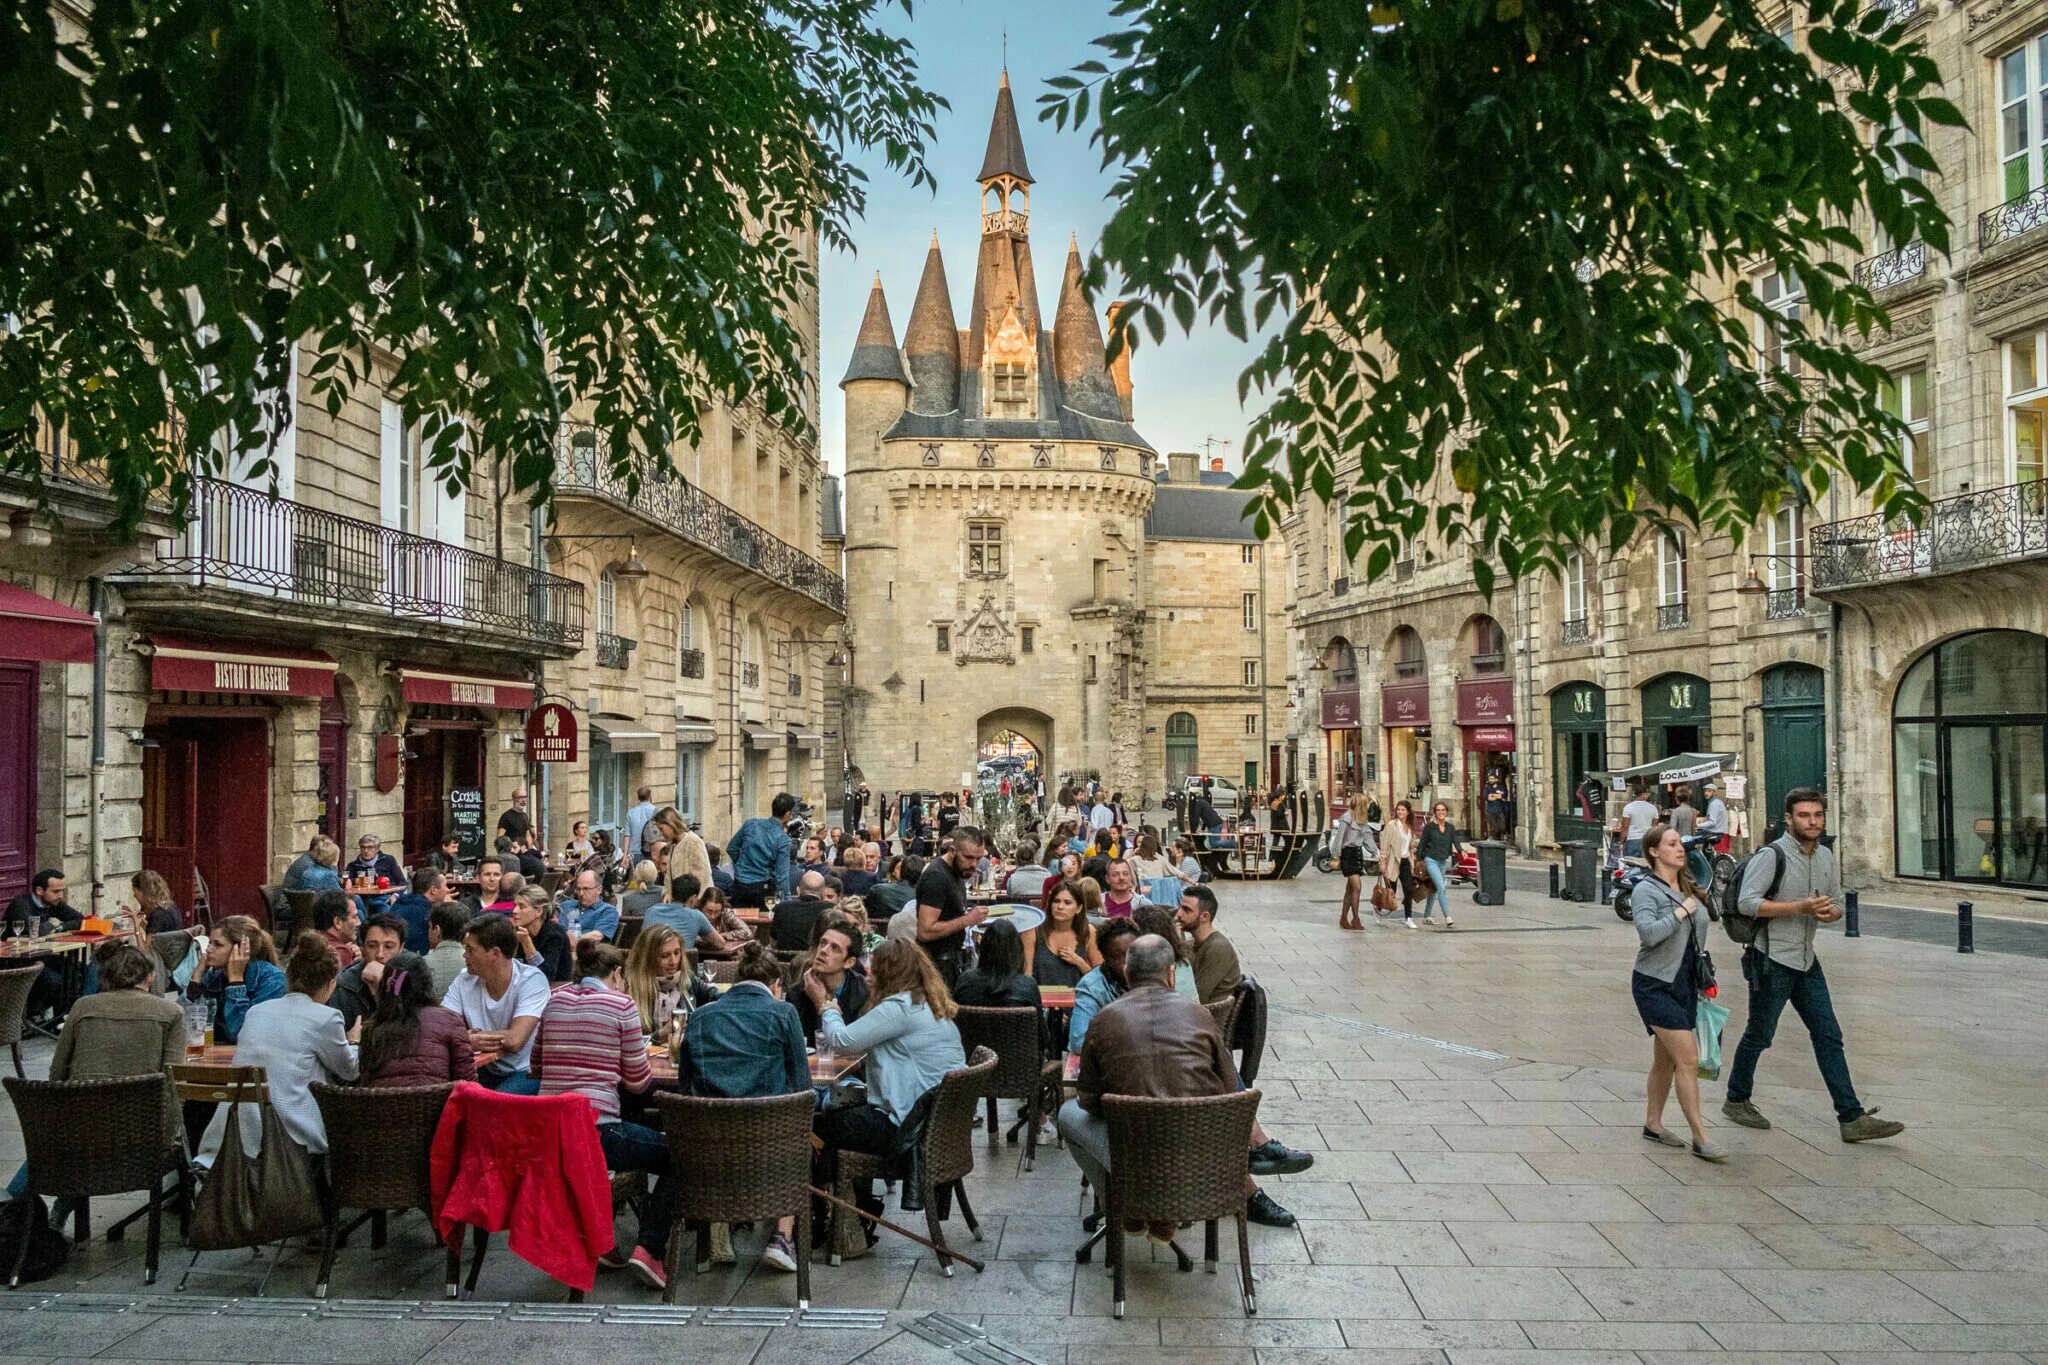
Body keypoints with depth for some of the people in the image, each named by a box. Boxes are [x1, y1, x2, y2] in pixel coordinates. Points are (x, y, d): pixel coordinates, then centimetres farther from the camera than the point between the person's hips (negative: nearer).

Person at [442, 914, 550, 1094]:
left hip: (528, 1072, -5)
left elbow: (514, 1040, -25)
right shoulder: (465, 980, 0)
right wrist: (470, 1037, -29)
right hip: (486, 1071, 5)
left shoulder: (532, 980, -15)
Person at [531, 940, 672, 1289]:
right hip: (595, 1129, -7)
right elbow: (638, 1081, -1)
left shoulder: (556, 1000, 11)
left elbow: (537, 1065, 22)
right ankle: (648, 1248, -1)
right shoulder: (620, 1004, -4)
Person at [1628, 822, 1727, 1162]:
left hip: (1685, 984, 7)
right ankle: (1700, 1138, -8)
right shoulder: (1647, 889, -11)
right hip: (1655, 985, -7)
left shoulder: (1689, 888, 11)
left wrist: (1704, 979, 21)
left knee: (1666, 1059, 14)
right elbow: (1648, 933, -27)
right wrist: (1681, 911, -18)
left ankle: (1653, 1124, 26)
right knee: (1688, 1058, -12)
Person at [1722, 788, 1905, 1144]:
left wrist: (1829, 911, -6)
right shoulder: (1772, 855, -15)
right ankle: (1736, 1101, 23)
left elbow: (1837, 905, 18)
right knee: (1759, 1035, 5)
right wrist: (1801, 907, -25)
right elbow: (1747, 901, -22)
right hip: (1771, 958, -7)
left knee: (1829, 1036, 3)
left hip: (1806, 960, 7)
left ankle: (1852, 1118, 5)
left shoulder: (1826, 857, 9)